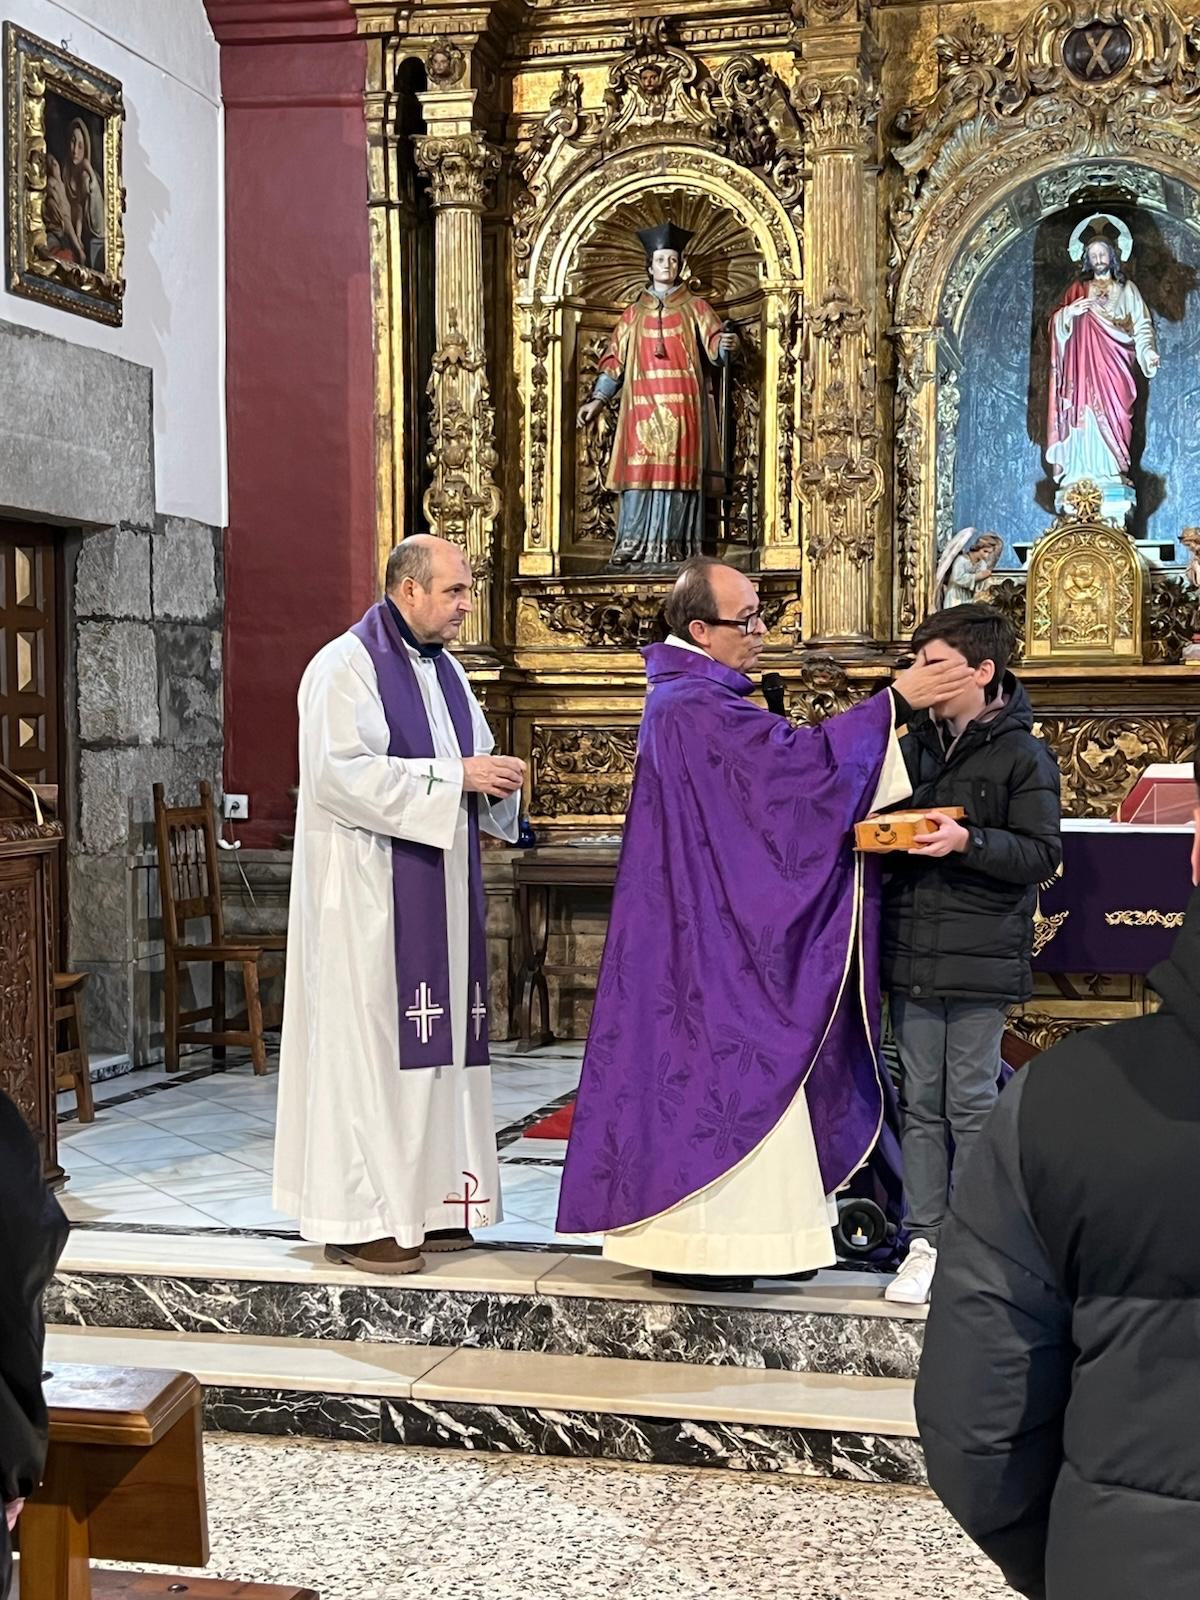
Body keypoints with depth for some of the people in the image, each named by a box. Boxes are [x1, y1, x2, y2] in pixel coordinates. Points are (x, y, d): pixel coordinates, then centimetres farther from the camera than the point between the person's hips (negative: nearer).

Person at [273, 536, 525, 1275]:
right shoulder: (346, 665, -9)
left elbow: (474, 758, 23)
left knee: (436, 1040, 8)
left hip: (439, 893, 8)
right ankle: (360, 1218, -1)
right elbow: (340, 774, -20)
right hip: (370, 890, -8)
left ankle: (424, 1200, 16)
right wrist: (453, 777, -19)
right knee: (369, 1039, -6)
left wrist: (497, 777, -1)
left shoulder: (445, 668, 16)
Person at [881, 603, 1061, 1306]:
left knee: (972, 1103, 1)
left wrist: (968, 842, -22)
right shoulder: (915, 745, 14)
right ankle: (925, 1241, 15)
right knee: (920, 1102, 8)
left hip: (981, 957, -5)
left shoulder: (1022, 755, -4)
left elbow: (1042, 854, -10)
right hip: (913, 951, 5)